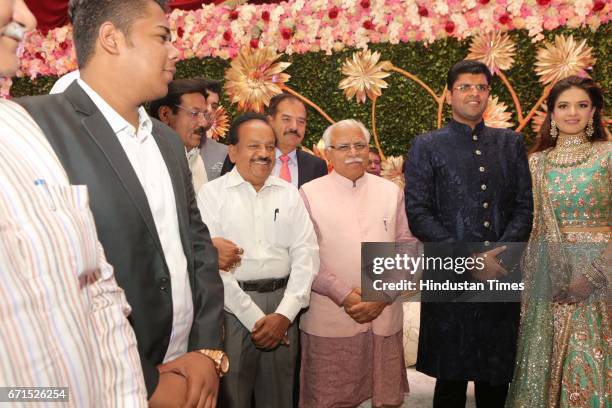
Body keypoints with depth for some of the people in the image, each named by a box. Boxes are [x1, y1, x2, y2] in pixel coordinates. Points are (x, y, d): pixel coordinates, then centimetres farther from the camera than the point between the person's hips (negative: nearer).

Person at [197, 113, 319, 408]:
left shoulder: (289, 193, 8)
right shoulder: (212, 193, -3)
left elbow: (306, 254, 2)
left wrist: (284, 314, -9)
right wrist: (255, 318, -11)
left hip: (282, 306, 3)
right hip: (233, 308, -3)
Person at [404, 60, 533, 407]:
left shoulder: (511, 143, 12)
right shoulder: (427, 146, 2)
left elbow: (525, 207, 7)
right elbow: (418, 215, -6)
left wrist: (499, 254, -10)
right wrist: (469, 259, -12)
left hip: (501, 276, 3)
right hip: (450, 279, -2)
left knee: (497, 378, 12)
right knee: (451, 378, 7)